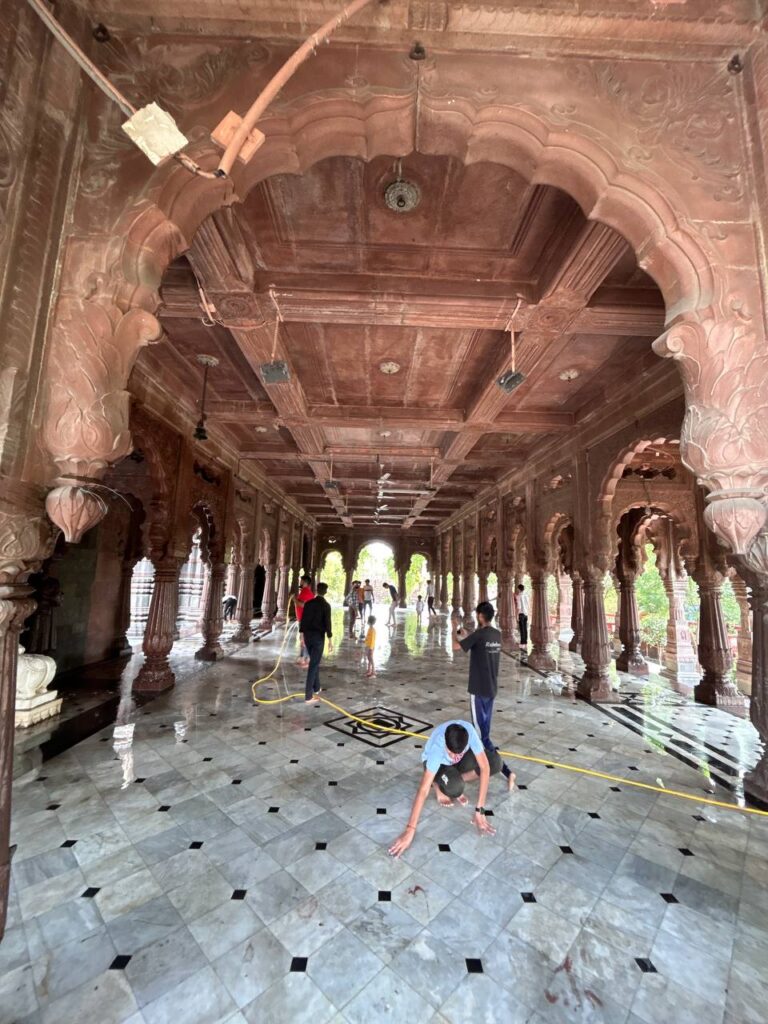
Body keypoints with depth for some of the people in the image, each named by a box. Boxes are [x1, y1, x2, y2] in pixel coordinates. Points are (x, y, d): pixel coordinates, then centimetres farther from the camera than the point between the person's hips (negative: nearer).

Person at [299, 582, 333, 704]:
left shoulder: (308, 603, 4)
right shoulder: (326, 605, -11)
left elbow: (303, 620, 6)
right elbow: (327, 623, -15)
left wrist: (302, 635, 16)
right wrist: (330, 640, -11)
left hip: (307, 635, 6)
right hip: (318, 637, -6)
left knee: (315, 662, 22)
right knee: (313, 665, -3)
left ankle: (316, 687, 34)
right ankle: (308, 696, -2)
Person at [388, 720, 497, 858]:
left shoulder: (469, 731, -39)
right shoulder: (436, 748, -42)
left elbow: (484, 767, -32)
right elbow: (424, 790, -42)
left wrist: (480, 810, -32)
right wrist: (410, 830, -43)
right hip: (438, 762, -3)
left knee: (495, 761, -22)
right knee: (454, 788, -35)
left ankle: (456, 778, -1)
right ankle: (438, 784, 1)